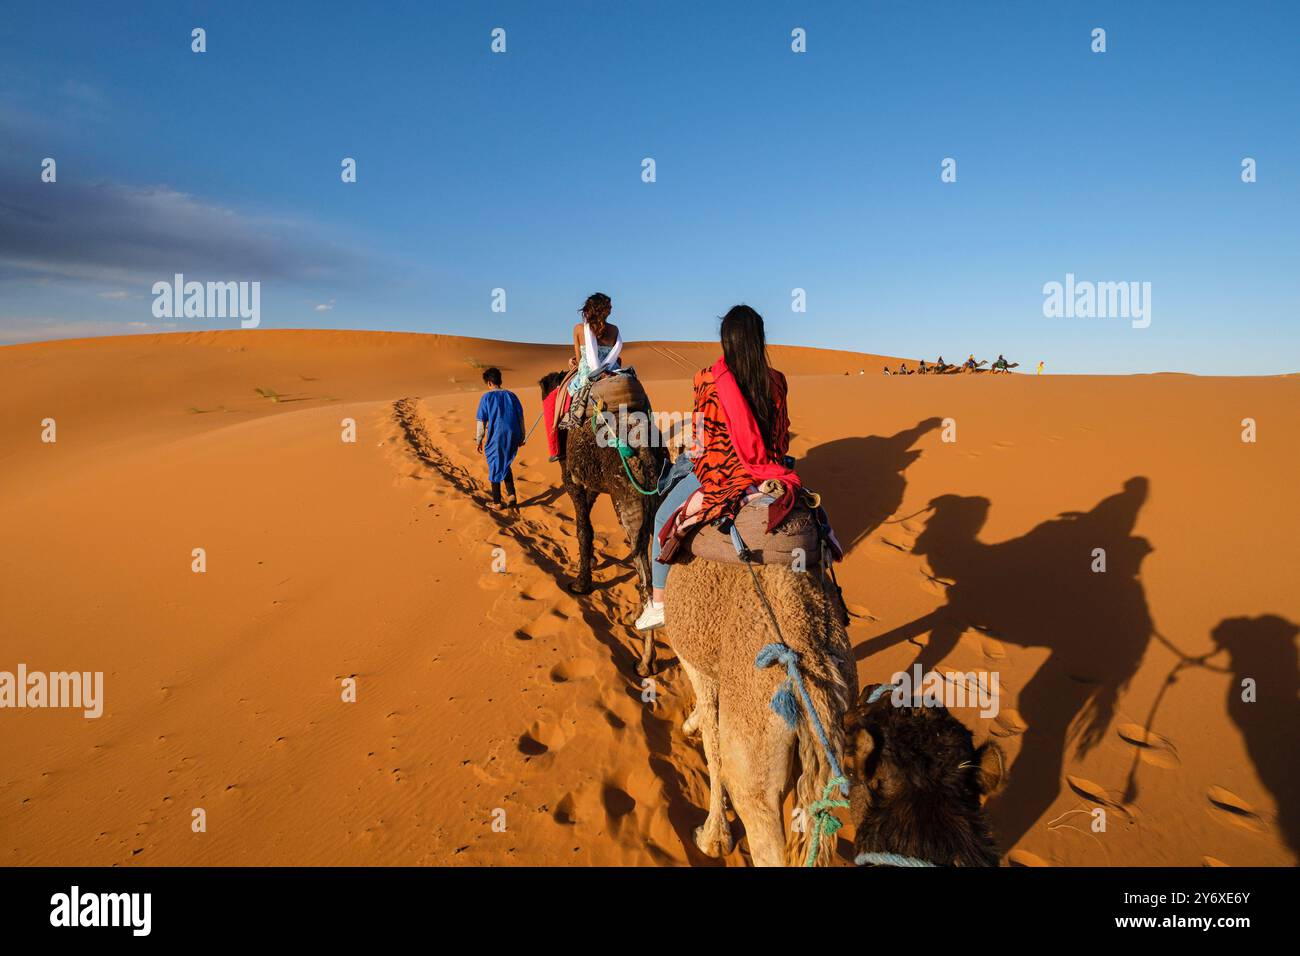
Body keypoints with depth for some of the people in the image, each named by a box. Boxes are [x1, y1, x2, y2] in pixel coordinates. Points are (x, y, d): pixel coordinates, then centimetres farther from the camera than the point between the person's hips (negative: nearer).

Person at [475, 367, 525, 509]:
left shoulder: (487, 397, -5)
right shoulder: (511, 395, 7)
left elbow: (481, 421, -6)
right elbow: (520, 417, 10)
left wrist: (479, 440, 2)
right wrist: (521, 437, 18)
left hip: (496, 437, -4)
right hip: (512, 437, 4)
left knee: (495, 467, 9)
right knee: (505, 465, 23)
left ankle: (496, 501, 16)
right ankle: (511, 494, 10)